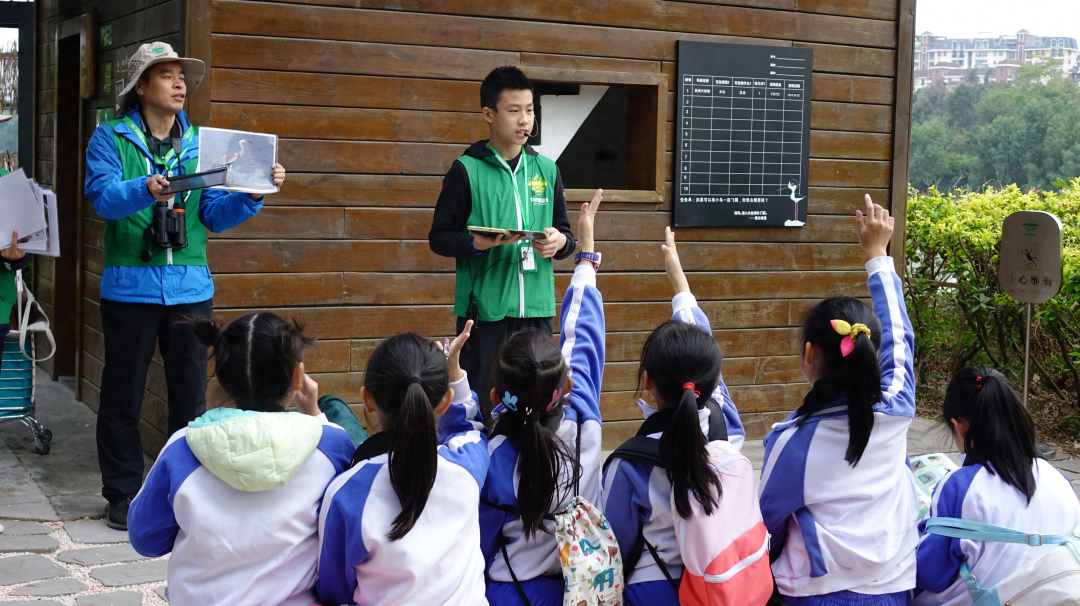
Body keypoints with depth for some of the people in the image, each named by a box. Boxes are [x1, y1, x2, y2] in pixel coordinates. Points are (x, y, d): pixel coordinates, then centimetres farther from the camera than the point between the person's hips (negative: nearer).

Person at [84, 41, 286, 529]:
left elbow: (216, 213, 8)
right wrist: (145, 191, -34)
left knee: (191, 395, 7)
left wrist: (255, 193, -9)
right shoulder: (111, 138, 1)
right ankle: (123, 494, 15)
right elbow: (103, 196, -15)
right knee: (123, 395, 4)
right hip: (130, 285, -3)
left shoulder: (199, 145, 12)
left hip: (189, 287, 3)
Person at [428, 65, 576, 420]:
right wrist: (477, 245, -19)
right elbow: (439, 237, -1)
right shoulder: (467, 170, -1)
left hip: (537, 307, 4)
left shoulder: (546, 170, 13)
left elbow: (565, 232, 19)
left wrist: (560, 242, -4)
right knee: (480, 402, -2)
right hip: (484, 308, -4)